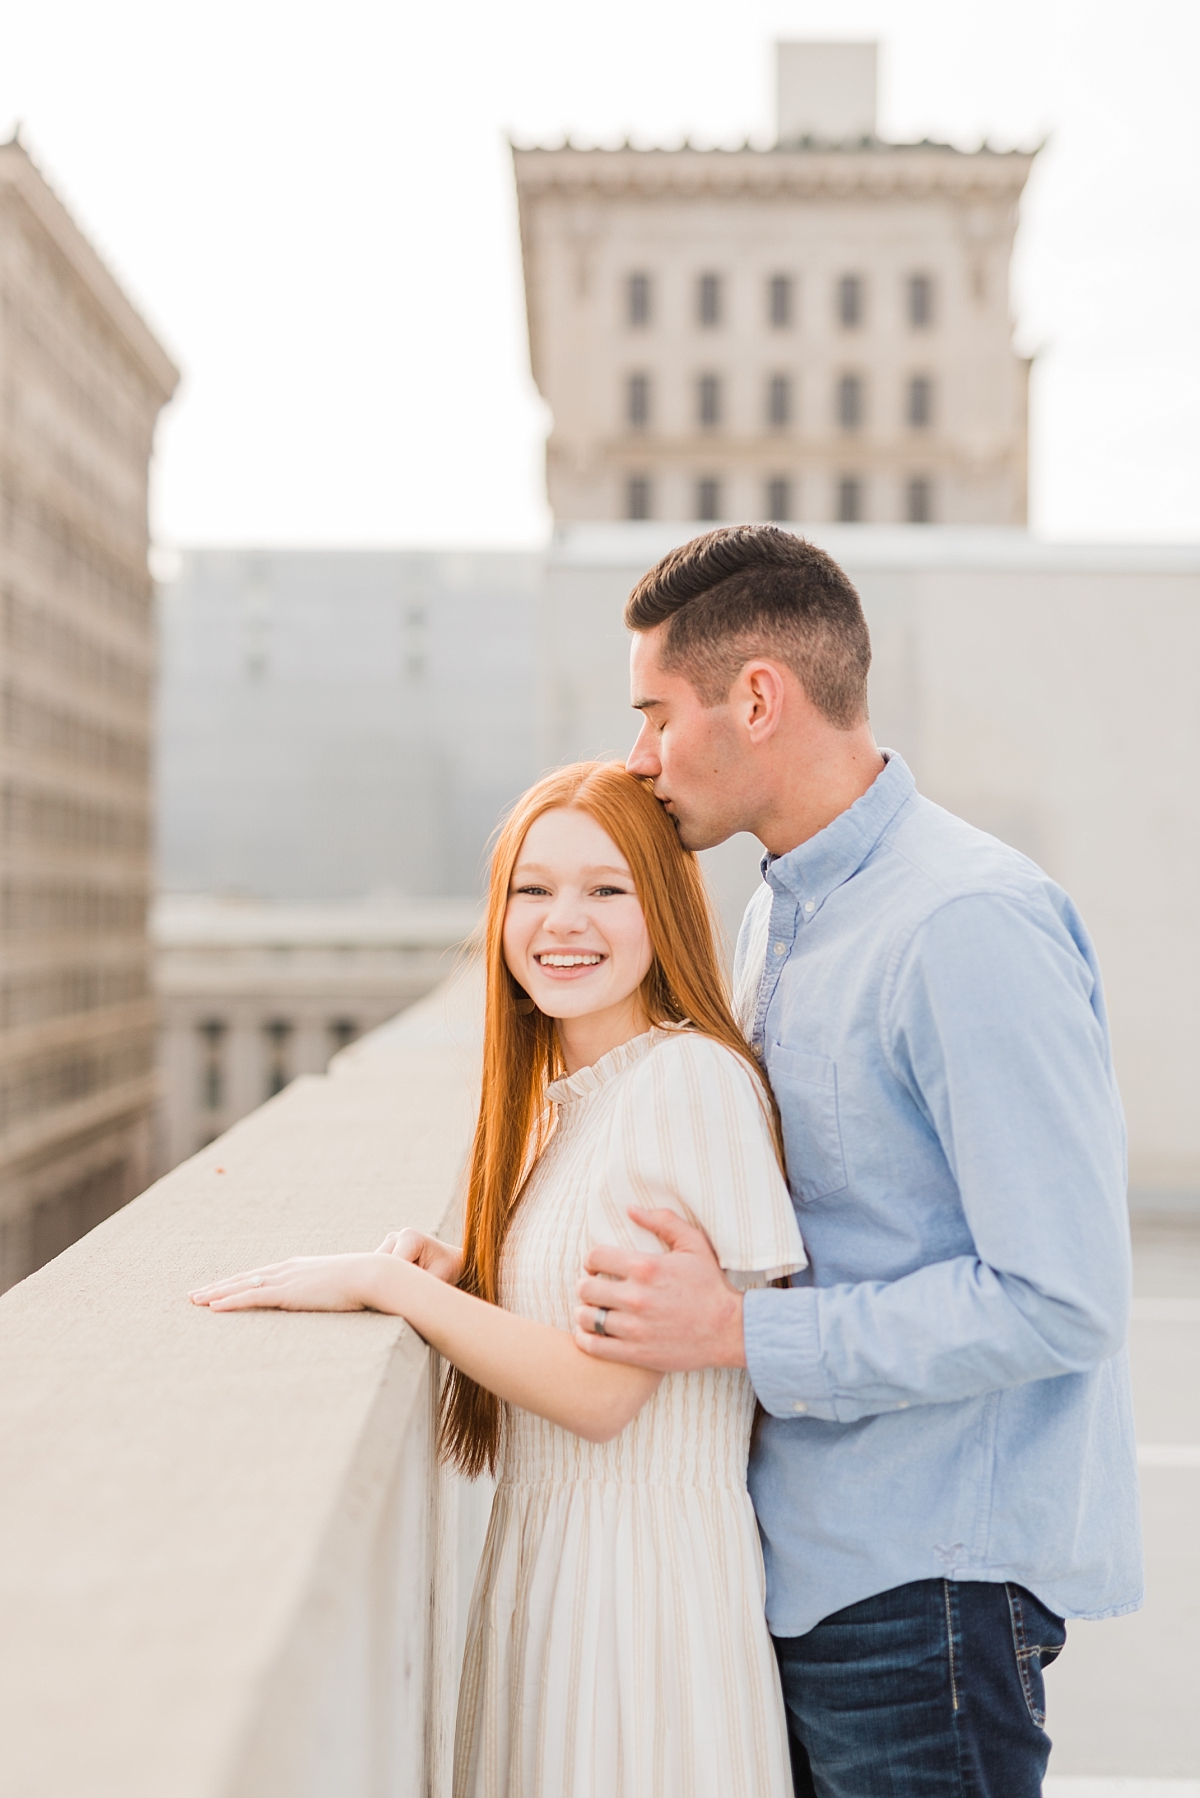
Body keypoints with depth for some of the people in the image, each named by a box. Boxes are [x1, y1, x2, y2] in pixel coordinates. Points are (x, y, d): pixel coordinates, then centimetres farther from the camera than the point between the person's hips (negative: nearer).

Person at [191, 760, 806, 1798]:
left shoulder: (688, 1079, -18)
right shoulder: (559, 1093, 9)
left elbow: (604, 1388, -20)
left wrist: (385, 1283, -16)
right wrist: (454, 1272, -1)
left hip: (643, 1558, -8)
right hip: (544, 1541, 8)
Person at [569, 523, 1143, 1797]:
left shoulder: (970, 928, -20)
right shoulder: (777, 915, 10)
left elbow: (1061, 1300, -23)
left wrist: (742, 1334, -22)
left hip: (931, 1577, -8)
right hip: (806, 1552, 8)